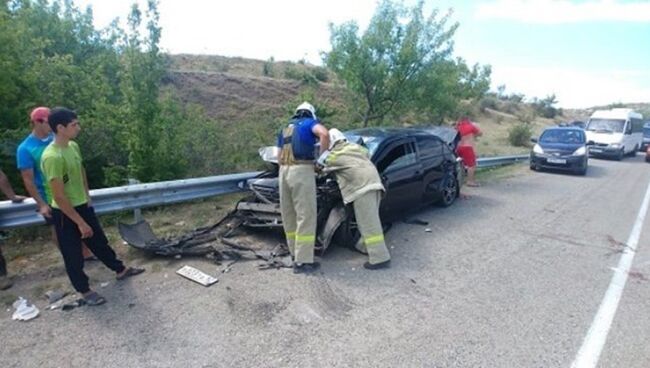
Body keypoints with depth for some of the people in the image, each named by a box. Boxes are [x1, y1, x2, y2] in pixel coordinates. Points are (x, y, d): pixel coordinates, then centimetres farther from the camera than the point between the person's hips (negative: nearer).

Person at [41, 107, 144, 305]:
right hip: (65, 213, -8)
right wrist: (80, 222, -21)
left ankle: (120, 270, 40)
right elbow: (59, 197, -26)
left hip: (83, 206, 8)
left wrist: (87, 198, 20)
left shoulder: (73, 146, -1)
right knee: (73, 254, 11)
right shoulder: (52, 157, -28)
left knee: (99, 241, 23)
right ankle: (85, 290, 29)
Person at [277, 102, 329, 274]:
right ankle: (302, 262, -1)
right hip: (302, 171, -7)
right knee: (305, 216, -3)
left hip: (284, 172, 7)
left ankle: (296, 253, 27)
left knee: (289, 215, 15)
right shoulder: (310, 122, 8)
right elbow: (325, 134, -14)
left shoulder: (284, 129, 28)